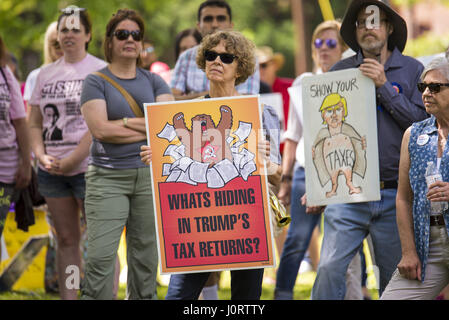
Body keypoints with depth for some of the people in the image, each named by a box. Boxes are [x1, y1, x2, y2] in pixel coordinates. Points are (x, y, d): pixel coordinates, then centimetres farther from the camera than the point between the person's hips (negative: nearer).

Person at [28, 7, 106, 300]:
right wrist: (41, 156, -1)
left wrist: (71, 160, -14)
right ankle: (68, 298, 13)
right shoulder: (46, 74, 14)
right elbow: (35, 123, 16)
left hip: (88, 167, -5)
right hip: (52, 171, 5)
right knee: (66, 240, 9)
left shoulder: (100, 71, -2)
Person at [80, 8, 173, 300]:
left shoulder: (153, 81, 12)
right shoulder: (96, 82, 2)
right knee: (101, 256, -12)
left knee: (146, 253, 5)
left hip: (150, 174, 3)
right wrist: (148, 129, -8)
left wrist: (127, 123, -11)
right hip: (108, 177, -3)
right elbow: (100, 129, -12)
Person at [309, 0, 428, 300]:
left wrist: (384, 86, -10)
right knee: (330, 268, -15)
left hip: (395, 196, 0)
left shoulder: (411, 70, 6)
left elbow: (422, 121, -5)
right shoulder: (340, 71, 8)